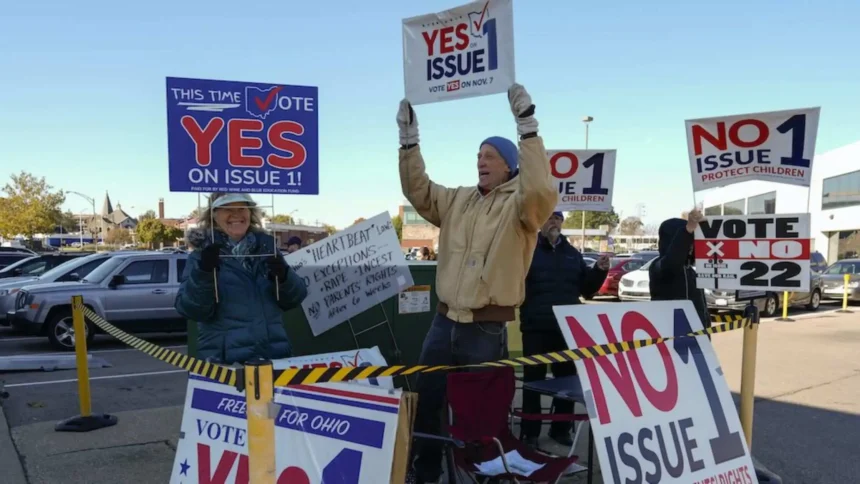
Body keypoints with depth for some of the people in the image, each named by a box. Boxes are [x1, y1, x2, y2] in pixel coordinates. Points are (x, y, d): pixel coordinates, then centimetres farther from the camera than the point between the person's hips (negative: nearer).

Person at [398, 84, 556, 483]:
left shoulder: (520, 205, -7)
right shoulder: (458, 200, 12)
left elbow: (540, 190, -27)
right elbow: (418, 192, 12)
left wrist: (527, 126, -31)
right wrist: (409, 140, 3)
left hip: (487, 329, -6)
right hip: (445, 321, 6)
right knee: (425, 402, 16)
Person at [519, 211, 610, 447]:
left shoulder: (572, 253, 14)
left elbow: (587, 288, 16)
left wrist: (600, 270, 0)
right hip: (536, 327, -5)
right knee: (534, 379, 2)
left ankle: (561, 428, 27)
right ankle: (530, 432, 12)